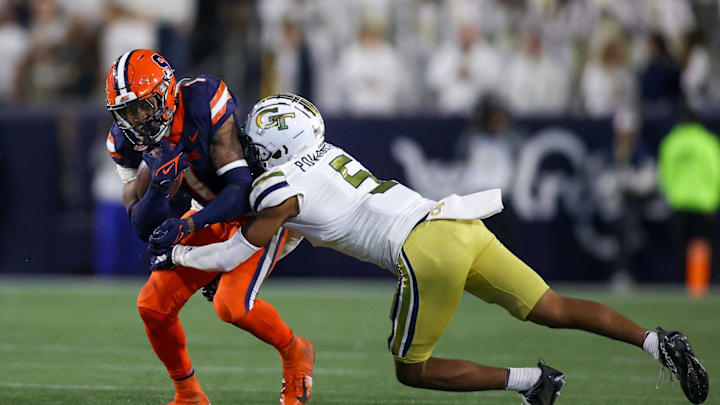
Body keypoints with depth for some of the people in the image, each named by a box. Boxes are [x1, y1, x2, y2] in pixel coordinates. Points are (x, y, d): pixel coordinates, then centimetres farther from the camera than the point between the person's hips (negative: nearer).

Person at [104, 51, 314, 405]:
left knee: (232, 304, -25)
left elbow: (243, 189, -31)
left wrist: (187, 225, -41)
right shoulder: (127, 143, -12)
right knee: (153, 305, -5)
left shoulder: (204, 107, -31)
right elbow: (143, 228, -13)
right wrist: (159, 184, -33)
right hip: (213, 214, 6)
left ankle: (295, 352, 5)